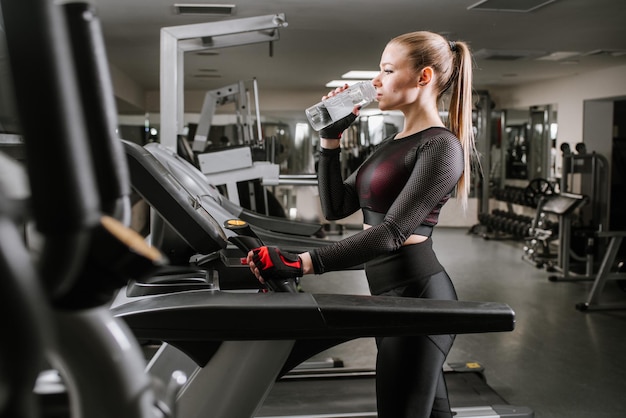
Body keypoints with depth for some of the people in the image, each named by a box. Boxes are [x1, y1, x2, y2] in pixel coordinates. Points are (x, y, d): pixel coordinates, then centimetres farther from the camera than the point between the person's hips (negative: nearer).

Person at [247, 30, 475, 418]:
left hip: (417, 295, -9)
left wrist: (301, 264, -33)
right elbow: (335, 207, 12)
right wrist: (330, 139, 3)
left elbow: (392, 232, -26)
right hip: (394, 293, 9)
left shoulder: (441, 145, -15)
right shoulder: (393, 143, 13)